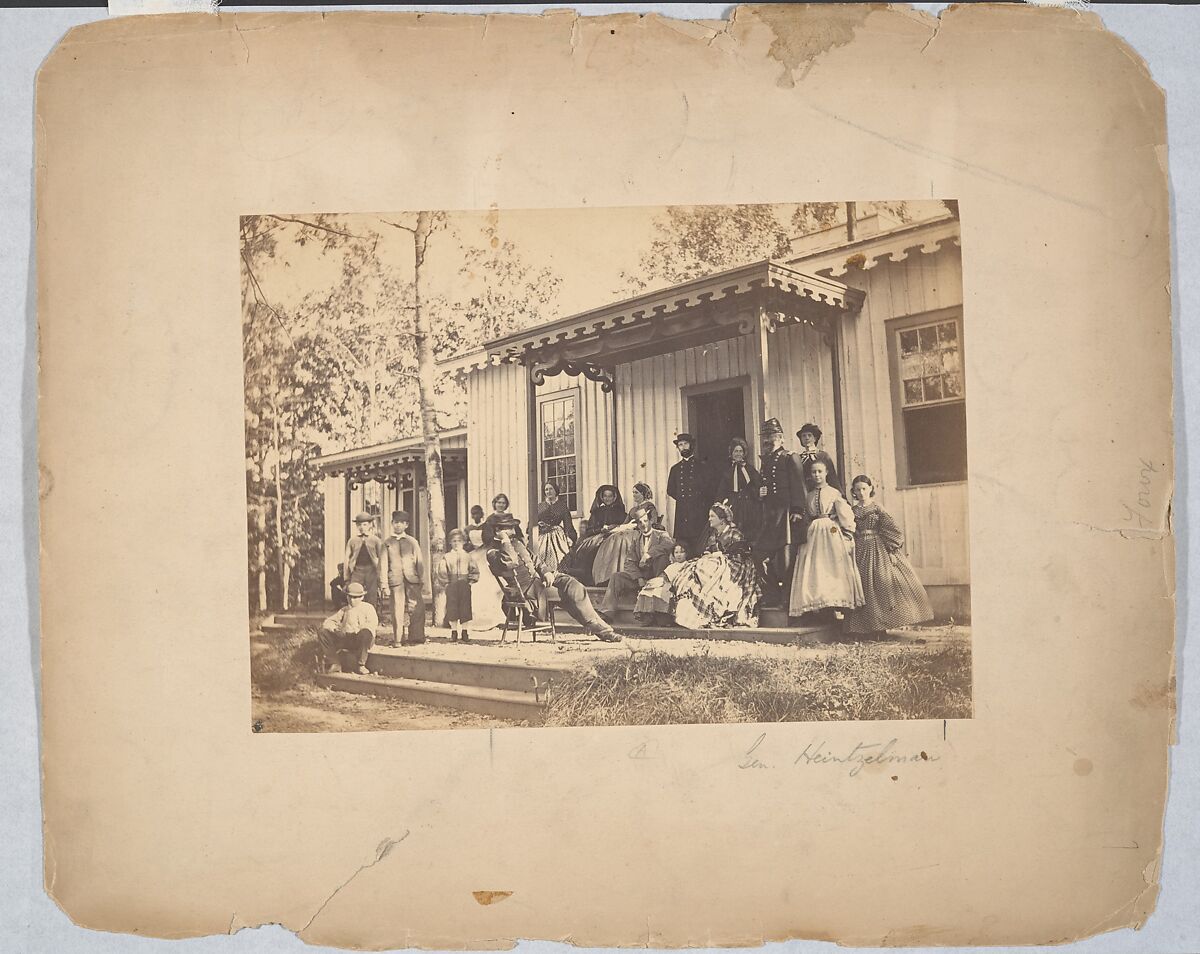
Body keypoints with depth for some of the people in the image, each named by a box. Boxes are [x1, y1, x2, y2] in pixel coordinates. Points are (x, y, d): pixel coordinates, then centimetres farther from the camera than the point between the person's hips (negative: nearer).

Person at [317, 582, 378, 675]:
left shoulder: (368, 608, 8)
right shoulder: (344, 610, 24)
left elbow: (372, 624, -9)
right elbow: (329, 621, 19)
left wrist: (357, 631, -22)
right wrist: (334, 628, -5)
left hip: (360, 640, -4)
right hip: (344, 638, 4)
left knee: (365, 633, -40)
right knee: (323, 633, -15)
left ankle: (360, 665, -22)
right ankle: (335, 664, -16)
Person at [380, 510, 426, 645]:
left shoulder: (412, 542, 14)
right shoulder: (387, 543, 11)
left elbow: (419, 562, 12)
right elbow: (384, 564, 8)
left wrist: (422, 581, 5)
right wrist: (384, 584, 0)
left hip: (412, 579, 1)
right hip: (395, 580, -1)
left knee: (417, 608, -8)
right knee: (397, 610, -4)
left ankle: (414, 637, 0)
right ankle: (397, 639, 4)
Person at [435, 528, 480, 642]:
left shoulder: (467, 556, 8)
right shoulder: (446, 557, 3)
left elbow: (475, 571, 9)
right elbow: (442, 572, 0)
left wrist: (471, 581, -2)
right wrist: (445, 584, -7)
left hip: (465, 587, 1)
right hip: (451, 587, -1)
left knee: (465, 608, 3)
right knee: (452, 609, 0)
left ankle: (464, 632, 13)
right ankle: (454, 632, 10)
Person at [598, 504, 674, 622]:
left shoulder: (661, 535, 2)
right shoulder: (636, 537, 13)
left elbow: (670, 543, -25)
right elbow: (629, 561, 6)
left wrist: (648, 554, -34)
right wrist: (639, 578, -12)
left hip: (656, 576, -4)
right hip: (639, 575, 4)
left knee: (662, 555, -30)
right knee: (616, 577, -16)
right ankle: (607, 613, -19)